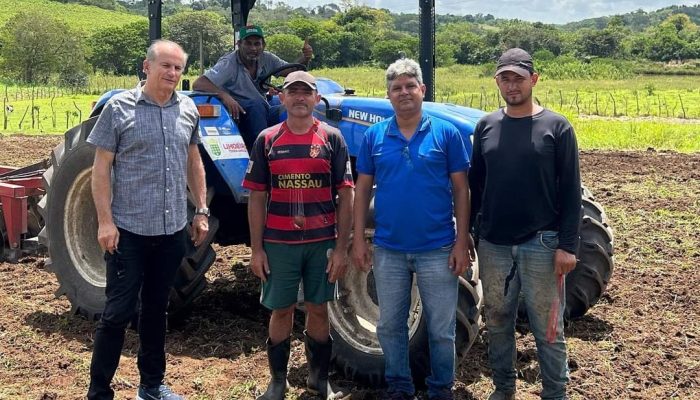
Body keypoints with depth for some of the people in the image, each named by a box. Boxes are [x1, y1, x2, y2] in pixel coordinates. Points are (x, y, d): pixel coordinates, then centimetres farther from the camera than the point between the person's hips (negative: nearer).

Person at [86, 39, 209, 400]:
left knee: (156, 308, 15)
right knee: (118, 311, -1)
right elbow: (101, 168, -7)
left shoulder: (187, 109, 7)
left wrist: (201, 210, 11)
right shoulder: (119, 107, -7)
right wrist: (105, 221, -13)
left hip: (172, 231, 5)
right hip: (128, 231, -4)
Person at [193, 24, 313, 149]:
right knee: (257, 104, -36)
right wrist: (224, 95, -38)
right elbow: (198, 84, -22)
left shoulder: (266, 59, 4)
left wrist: (305, 58, -13)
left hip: (263, 113, 5)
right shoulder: (228, 63, -13)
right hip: (237, 112, -5)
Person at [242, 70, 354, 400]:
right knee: (281, 311, 9)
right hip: (279, 243, 0)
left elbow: (345, 196, 0)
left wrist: (341, 247, -5)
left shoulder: (332, 139, 0)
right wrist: (256, 249, -1)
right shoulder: (267, 140, 2)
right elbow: (257, 198, 4)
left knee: (318, 311, 10)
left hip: (322, 242, 0)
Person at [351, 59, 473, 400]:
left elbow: (461, 191, -2)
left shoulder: (446, 133, -3)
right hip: (388, 250, 2)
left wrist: (462, 242, -7)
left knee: (441, 329, 7)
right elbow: (362, 190, 6)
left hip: (437, 250, -2)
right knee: (390, 326, 13)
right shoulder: (374, 136, 3)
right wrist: (358, 239, 1)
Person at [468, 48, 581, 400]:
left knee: (547, 328, 5)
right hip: (494, 245, 4)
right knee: (497, 322, 14)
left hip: (541, 245, -3)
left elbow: (570, 192, -5)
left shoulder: (556, 127, -3)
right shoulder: (486, 127, 6)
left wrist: (567, 245, -10)